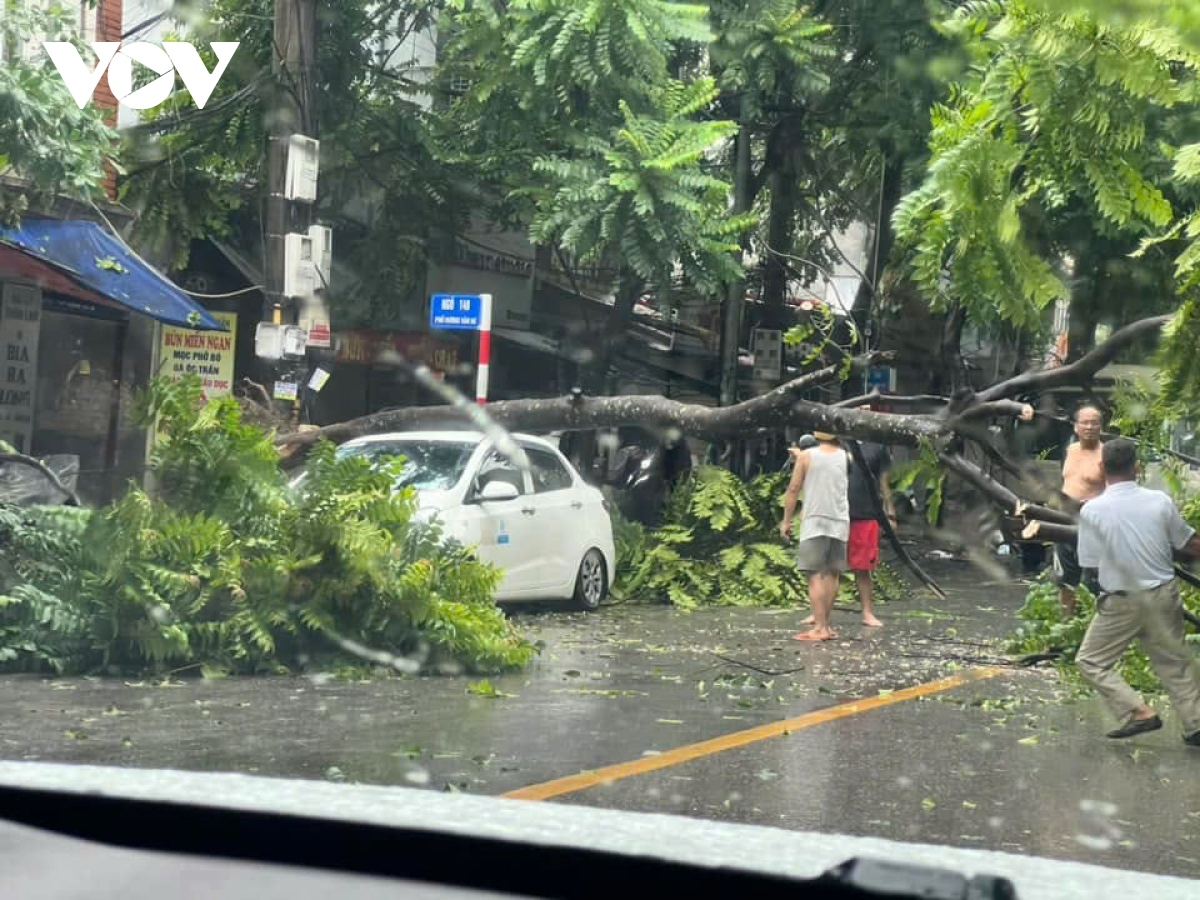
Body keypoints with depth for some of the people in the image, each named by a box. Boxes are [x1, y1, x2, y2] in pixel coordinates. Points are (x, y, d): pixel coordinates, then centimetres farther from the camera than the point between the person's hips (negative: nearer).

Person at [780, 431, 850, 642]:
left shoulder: (806, 456, -3)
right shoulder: (845, 457, 7)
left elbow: (793, 489, -4)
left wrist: (786, 521, 4)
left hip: (814, 521, -4)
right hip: (840, 522, 4)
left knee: (816, 575, -6)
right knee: (832, 575, 10)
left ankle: (820, 627, -12)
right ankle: (825, 624, 12)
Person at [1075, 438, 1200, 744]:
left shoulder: (1092, 510, -16)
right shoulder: (1160, 500, -8)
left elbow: (1090, 564, -9)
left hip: (1121, 602, -4)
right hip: (1164, 595, 4)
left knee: (1091, 661, 10)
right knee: (1174, 662, 18)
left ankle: (1138, 713, 0)